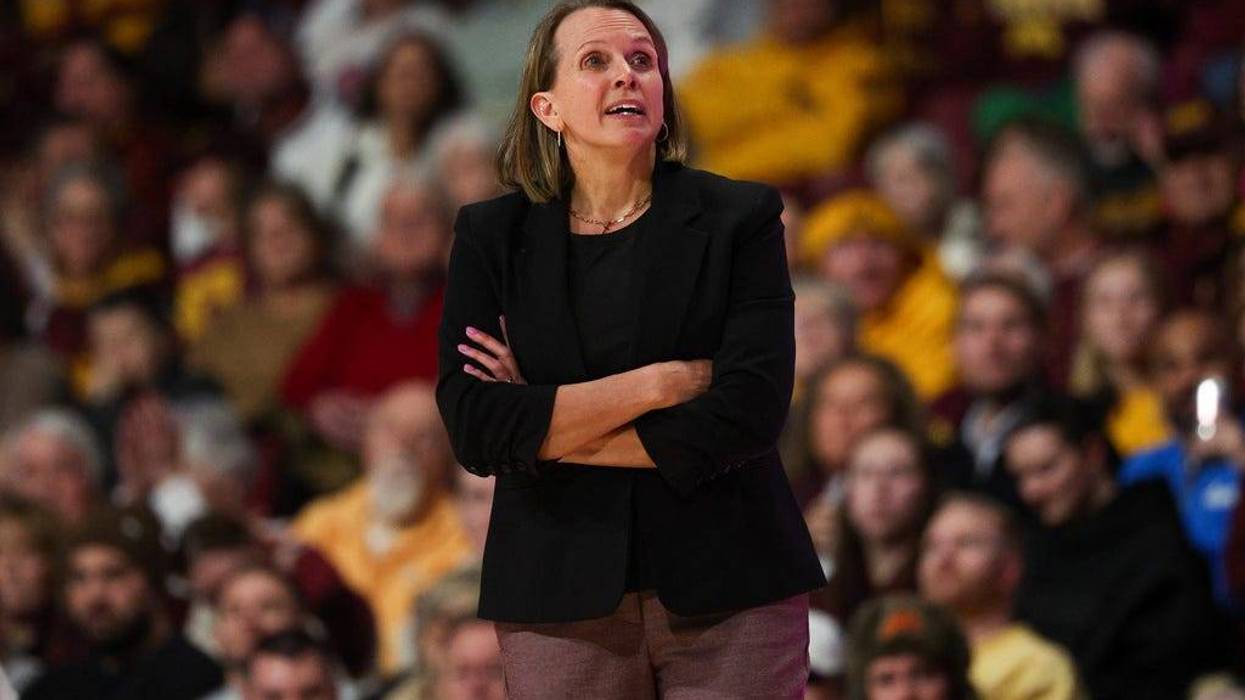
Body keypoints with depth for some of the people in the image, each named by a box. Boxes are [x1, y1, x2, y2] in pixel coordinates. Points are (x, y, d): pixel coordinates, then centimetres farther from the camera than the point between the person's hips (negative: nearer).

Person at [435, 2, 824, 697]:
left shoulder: (738, 218, 2)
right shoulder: (494, 236, 5)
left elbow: (749, 414, -11)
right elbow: (475, 429, -7)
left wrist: (549, 432, -8)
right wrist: (663, 382, -12)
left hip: (730, 591, -1)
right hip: (560, 601, 1)